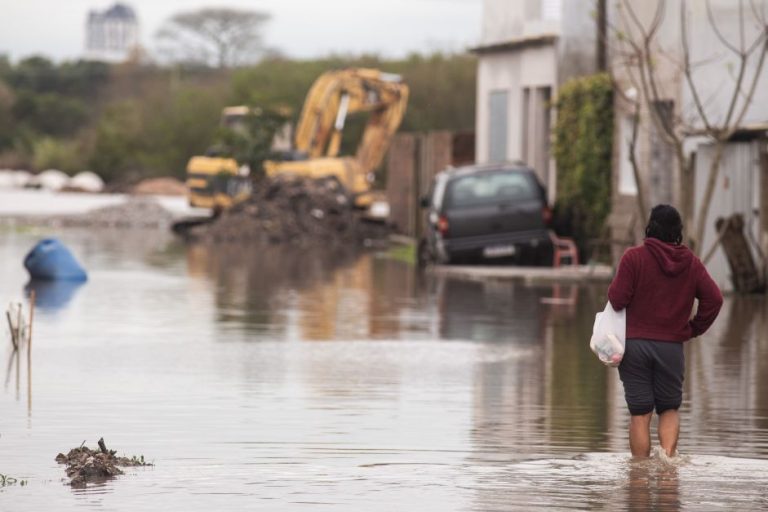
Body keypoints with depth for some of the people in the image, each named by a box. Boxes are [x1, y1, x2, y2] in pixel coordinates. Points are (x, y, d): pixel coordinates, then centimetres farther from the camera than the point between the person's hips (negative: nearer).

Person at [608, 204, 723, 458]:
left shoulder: (634, 257, -8)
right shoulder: (691, 263, 3)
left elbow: (617, 299, -13)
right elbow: (714, 299, -3)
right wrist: (694, 329, 9)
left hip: (634, 343, -2)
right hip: (672, 346, 2)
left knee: (640, 413, 3)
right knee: (669, 408, 16)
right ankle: (669, 454, -6)